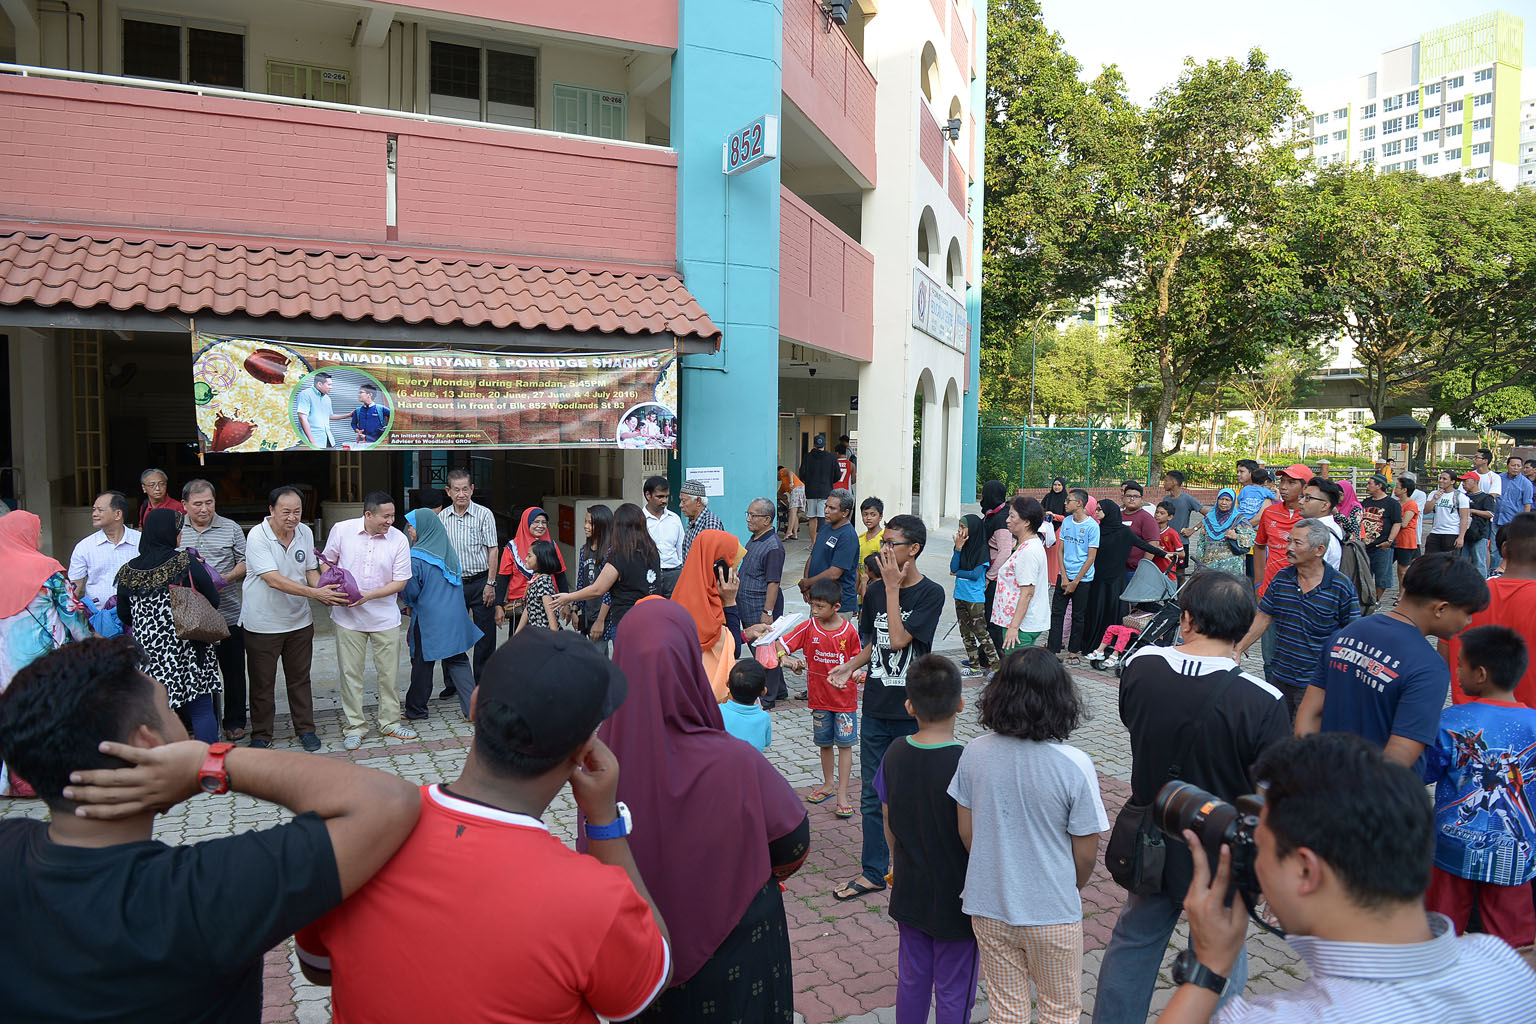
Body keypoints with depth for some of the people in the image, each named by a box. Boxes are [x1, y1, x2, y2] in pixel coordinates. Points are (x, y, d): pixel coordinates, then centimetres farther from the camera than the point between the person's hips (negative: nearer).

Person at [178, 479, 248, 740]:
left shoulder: (231, 528, 3)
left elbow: (245, 562, 4)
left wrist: (227, 578, -13)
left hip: (228, 615, -1)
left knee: (233, 671, 9)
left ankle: (234, 722, 23)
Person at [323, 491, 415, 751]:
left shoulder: (399, 540, -9)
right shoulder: (341, 530, -7)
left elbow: (400, 581, -7)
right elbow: (328, 562, 8)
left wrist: (370, 596, -19)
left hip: (384, 616, 0)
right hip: (348, 616, 0)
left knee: (389, 672, 8)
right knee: (350, 672, 6)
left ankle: (390, 722, 23)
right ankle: (355, 727, 18)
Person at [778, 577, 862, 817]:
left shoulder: (849, 630, -11)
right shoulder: (808, 628, -7)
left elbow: (856, 660, 0)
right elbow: (780, 645, -7)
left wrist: (851, 674, -20)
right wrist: (788, 660, -27)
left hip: (844, 696, -2)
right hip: (819, 697, 2)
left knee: (844, 744, 1)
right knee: (824, 743, 16)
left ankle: (842, 795, 7)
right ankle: (828, 784, 35)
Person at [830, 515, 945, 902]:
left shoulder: (931, 593, -12)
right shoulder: (875, 592, 5)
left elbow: (898, 640, -22)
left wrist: (893, 588, -18)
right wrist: (850, 666, -3)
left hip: (912, 713, -5)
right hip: (876, 710, 5)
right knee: (872, 796, 12)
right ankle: (874, 871, 25)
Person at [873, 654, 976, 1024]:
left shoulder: (895, 754, -10)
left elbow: (888, 823, 3)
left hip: (909, 893, 5)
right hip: (956, 902, -4)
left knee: (911, 980, 22)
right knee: (954, 994, 14)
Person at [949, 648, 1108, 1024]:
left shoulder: (975, 753, -13)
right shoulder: (1075, 766, -21)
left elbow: (966, 833, -2)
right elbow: (1086, 855, -12)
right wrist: (1070, 889, 10)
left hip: (988, 907, 3)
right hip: (1052, 912, -2)